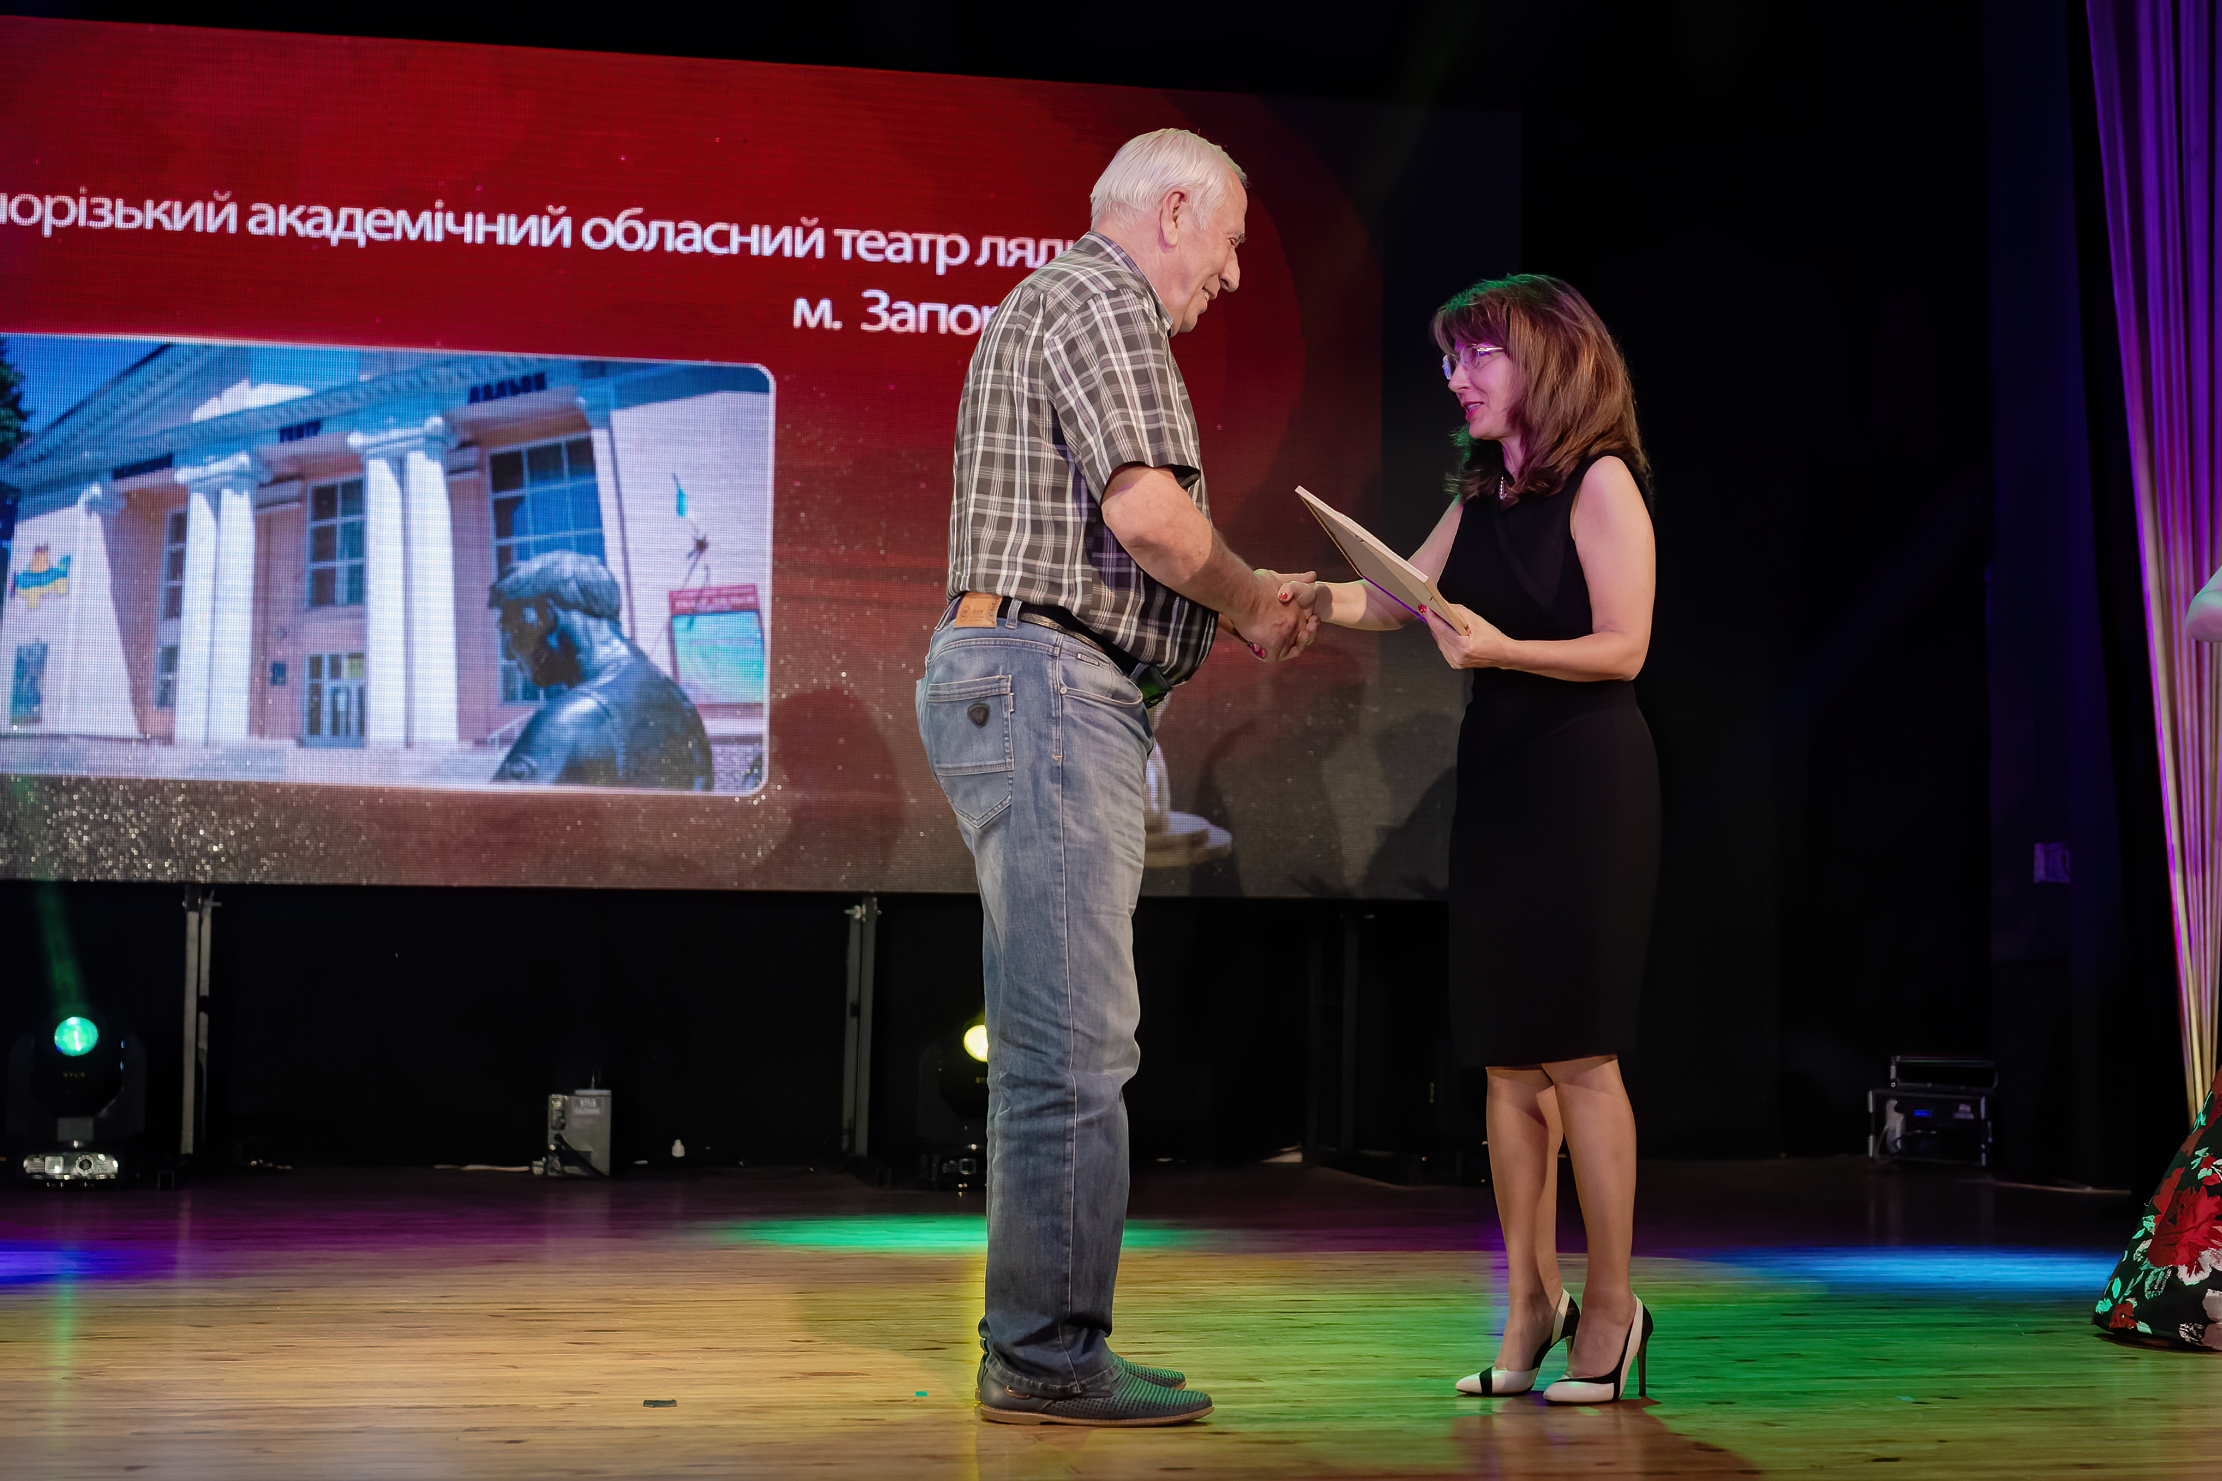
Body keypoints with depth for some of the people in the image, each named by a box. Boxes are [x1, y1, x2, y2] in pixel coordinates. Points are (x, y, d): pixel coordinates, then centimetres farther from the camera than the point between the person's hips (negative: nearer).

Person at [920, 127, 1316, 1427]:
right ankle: (1050, 1357, -7)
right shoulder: (1103, 298, -6)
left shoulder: (1047, 308, 27)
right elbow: (1146, 507, -20)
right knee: (1074, 1041, -10)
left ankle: (1039, 1346, 16)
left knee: (1056, 1043, 11)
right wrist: (1250, 603, -4)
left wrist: (1242, 600, 17)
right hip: (1049, 684, -11)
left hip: (1023, 688, 11)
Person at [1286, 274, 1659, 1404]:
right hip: (1495, 778, 7)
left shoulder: (1600, 483, -7)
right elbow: (1398, 599, 20)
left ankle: (1610, 1307, 4)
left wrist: (1499, 647, -23)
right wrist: (1309, 597, 3)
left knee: (1577, 1053, -6)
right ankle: (1530, 1305, 12)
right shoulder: (1481, 497, 15)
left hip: (1585, 780, -7)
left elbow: (1623, 646, -12)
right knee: (1506, 1056, 5)